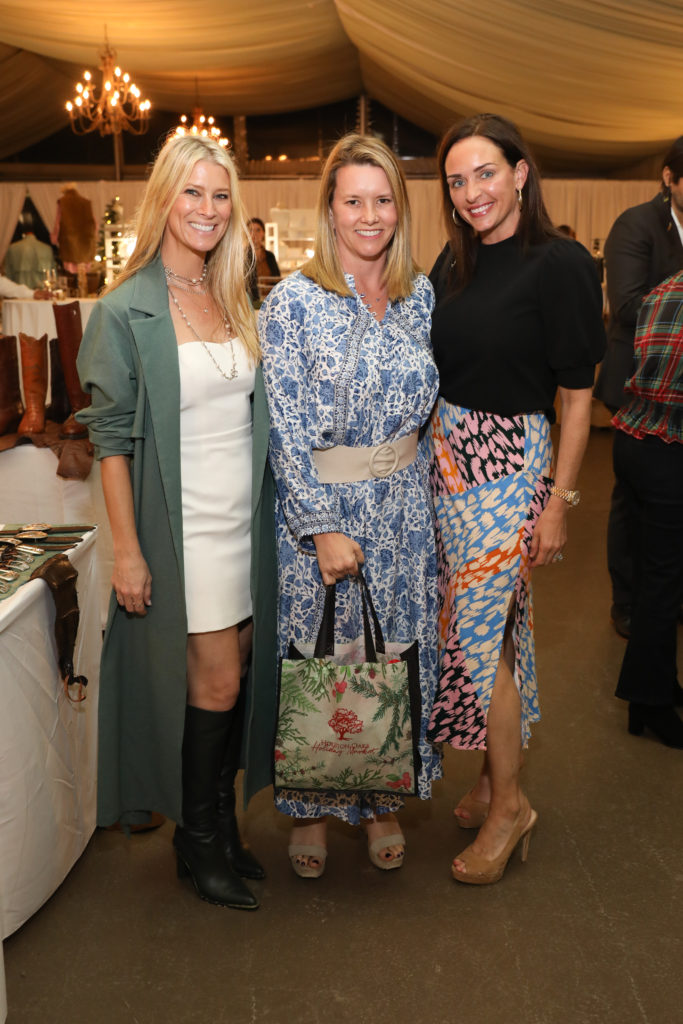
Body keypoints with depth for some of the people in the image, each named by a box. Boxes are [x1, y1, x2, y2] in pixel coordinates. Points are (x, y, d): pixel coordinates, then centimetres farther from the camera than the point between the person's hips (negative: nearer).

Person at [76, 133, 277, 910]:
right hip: (182, 527, -6)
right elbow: (112, 438, -10)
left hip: (245, 520, 6)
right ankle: (198, 841, 22)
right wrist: (126, 550, -13)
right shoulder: (126, 311, -8)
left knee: (232, 676, 13)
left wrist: (274, 513, 11)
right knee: (214, 683, 0)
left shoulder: (235, 300, 10)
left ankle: (220, 825, 31)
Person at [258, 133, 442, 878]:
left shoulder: (420, 295, 5)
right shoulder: (293, 301, -10)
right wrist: (323, 529, -16)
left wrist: (422, 493, 11)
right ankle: (309, 808, 28)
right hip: (319, 505, -4)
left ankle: (383, 800, 31)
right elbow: (286, 428, -13)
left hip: (403, 505, 4)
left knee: (398, 652, 11)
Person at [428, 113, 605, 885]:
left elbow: (576, 393, -11)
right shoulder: (454, 262, 8)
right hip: (445, 459, 6)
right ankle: (494, 774, 30)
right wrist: (429, 448, 7)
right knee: (491, 624, 13)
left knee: (477, 636, -3)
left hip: (509, 464, -6)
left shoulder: (559, 264, -10)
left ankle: (508, 804, 16)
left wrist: (557, 503, -12)